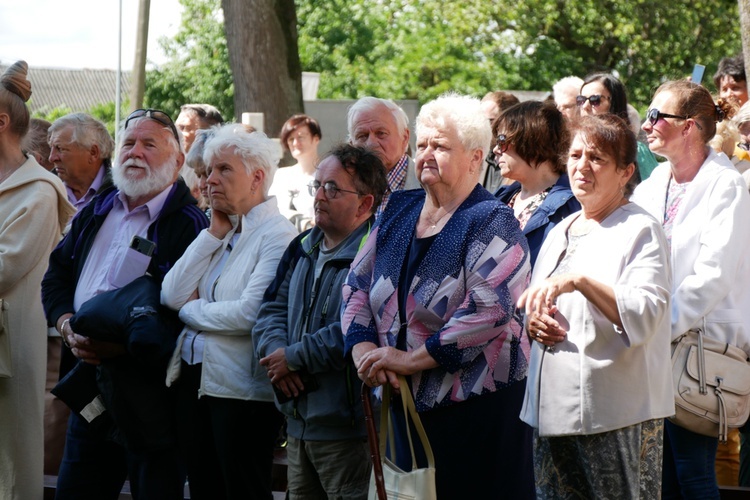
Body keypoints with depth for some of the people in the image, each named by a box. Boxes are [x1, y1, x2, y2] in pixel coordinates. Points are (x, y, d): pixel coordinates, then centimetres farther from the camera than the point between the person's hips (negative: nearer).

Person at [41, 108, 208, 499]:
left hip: (149, 392, -7)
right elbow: (57, 275, 18)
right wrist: (68, 327, -2)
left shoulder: (189, 225, -10)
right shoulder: (95, 213, 15)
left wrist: (123, 345, -24)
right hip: (90, 385, 7)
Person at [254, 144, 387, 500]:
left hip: (348, 430, -9)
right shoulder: (304, 249, 15)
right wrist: (275, 351, -8)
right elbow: (273, 308, 14)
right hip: (298, 424, 9)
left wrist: (294, 357, -17)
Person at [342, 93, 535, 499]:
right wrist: (362, 346, -6)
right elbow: (357, 284, 13)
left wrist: (412, 359, -19)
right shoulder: (399, 211, 12)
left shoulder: (491, 222, -9)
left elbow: (489, 309, -21)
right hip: (405, 401, 6)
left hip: (478, 404, -6)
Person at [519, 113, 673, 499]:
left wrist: (578, 281, -30)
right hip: (552, 410, 7)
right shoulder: (559, 233, 18)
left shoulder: (640, 231, -5)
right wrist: (533, 322, 3)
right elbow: (535, 302, 27)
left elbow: (645, 318, -19)